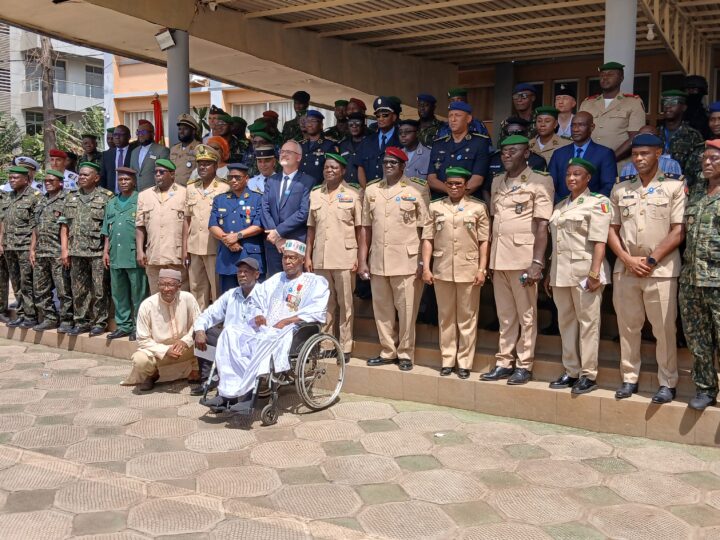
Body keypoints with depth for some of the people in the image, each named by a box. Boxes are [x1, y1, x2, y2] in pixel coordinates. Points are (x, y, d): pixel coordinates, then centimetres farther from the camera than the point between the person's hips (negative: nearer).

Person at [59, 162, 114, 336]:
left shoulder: (106, 197, -2)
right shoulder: (71, 198, 14)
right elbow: (64, 226, 13)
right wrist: (64, 249, 6)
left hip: (98, 252, -5)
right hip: (76, 251, 5)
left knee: (99, 290, 0)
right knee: (78, 290, 10)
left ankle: (99, 322, 9)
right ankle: (81, 321, 19)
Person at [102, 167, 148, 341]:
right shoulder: (112, 203, 17)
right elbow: (107, 231, 20)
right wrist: (106, 251, 14)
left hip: (134, 256, -6)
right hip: (116, 256, 6)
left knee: (138, 293, -1)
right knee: (118, 293, 11)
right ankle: (123, 325, 21)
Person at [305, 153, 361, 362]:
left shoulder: (353, 194, 1)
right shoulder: (315, 194, 11)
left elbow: (360, 228, 0)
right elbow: (311, 227, 13)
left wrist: (359, 257, -6)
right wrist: (308, 256, 8)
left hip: (344, 258, -3)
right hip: (320, 258, 3)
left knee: (345, 304, 2)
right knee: (324, 304, 9)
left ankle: (345, 347, 9)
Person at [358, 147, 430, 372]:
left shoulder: (417, 190, -2)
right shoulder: (371, 190, 11)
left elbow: (424, 228, -3)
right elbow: (366, 228, 11)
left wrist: (423, 262, -8)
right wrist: (362, 261, 7)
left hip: (407, 262, -4)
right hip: (378, 262, 4)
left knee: (407, 310, 1)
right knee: (382, 310, 10)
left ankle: (405, 354, 14)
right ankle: (388, 351, 23)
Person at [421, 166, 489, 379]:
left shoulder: (478, 207, 2)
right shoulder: (435, 207, 8)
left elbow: (484, 240, 0)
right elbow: (428, 238, 5)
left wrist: (482, 269, -7)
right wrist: (426, 268, -2)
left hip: (468, 270, -2)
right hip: (442, 270, 2)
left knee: (467, 318, 4)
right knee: (446, 317, 9)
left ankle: (464, 362, 13)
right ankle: (447, 360, 18)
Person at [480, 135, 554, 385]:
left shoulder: (539, 182, -4)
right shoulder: (497, 182, 15)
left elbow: (542, 226, -9)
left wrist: (537, 262, -17)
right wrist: (487, 258, 12)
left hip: (523, 259, -6)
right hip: (499, 259, 6)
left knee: (526, 315, 3)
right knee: (505, 316, 11)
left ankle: (524, 366, 10)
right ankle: (504, 363, 18)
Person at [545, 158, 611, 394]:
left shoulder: (597, 202, -3)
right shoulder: (560, 206, 17)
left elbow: (599, 242, -11)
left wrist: (594, 273, -19)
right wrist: (550, 274, 16)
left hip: (584, 272, -7)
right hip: (561, 273, 7)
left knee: (588, 323, -2)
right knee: (566, 323, 10)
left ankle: (588, 375, 4)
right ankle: (571, 372, 18)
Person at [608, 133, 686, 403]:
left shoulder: (674, 186, 0)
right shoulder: (620, 189, 11)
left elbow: (678, 231, -5)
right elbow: (612, 229, 10)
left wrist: (650, 261, -10)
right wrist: (628, 259, -4)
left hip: (661, 270, -4)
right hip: (625, 268, 4)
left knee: (664, 329, -1)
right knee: (627, 327, 9)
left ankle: (667, 383, 11)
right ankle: (629, 378, 19)